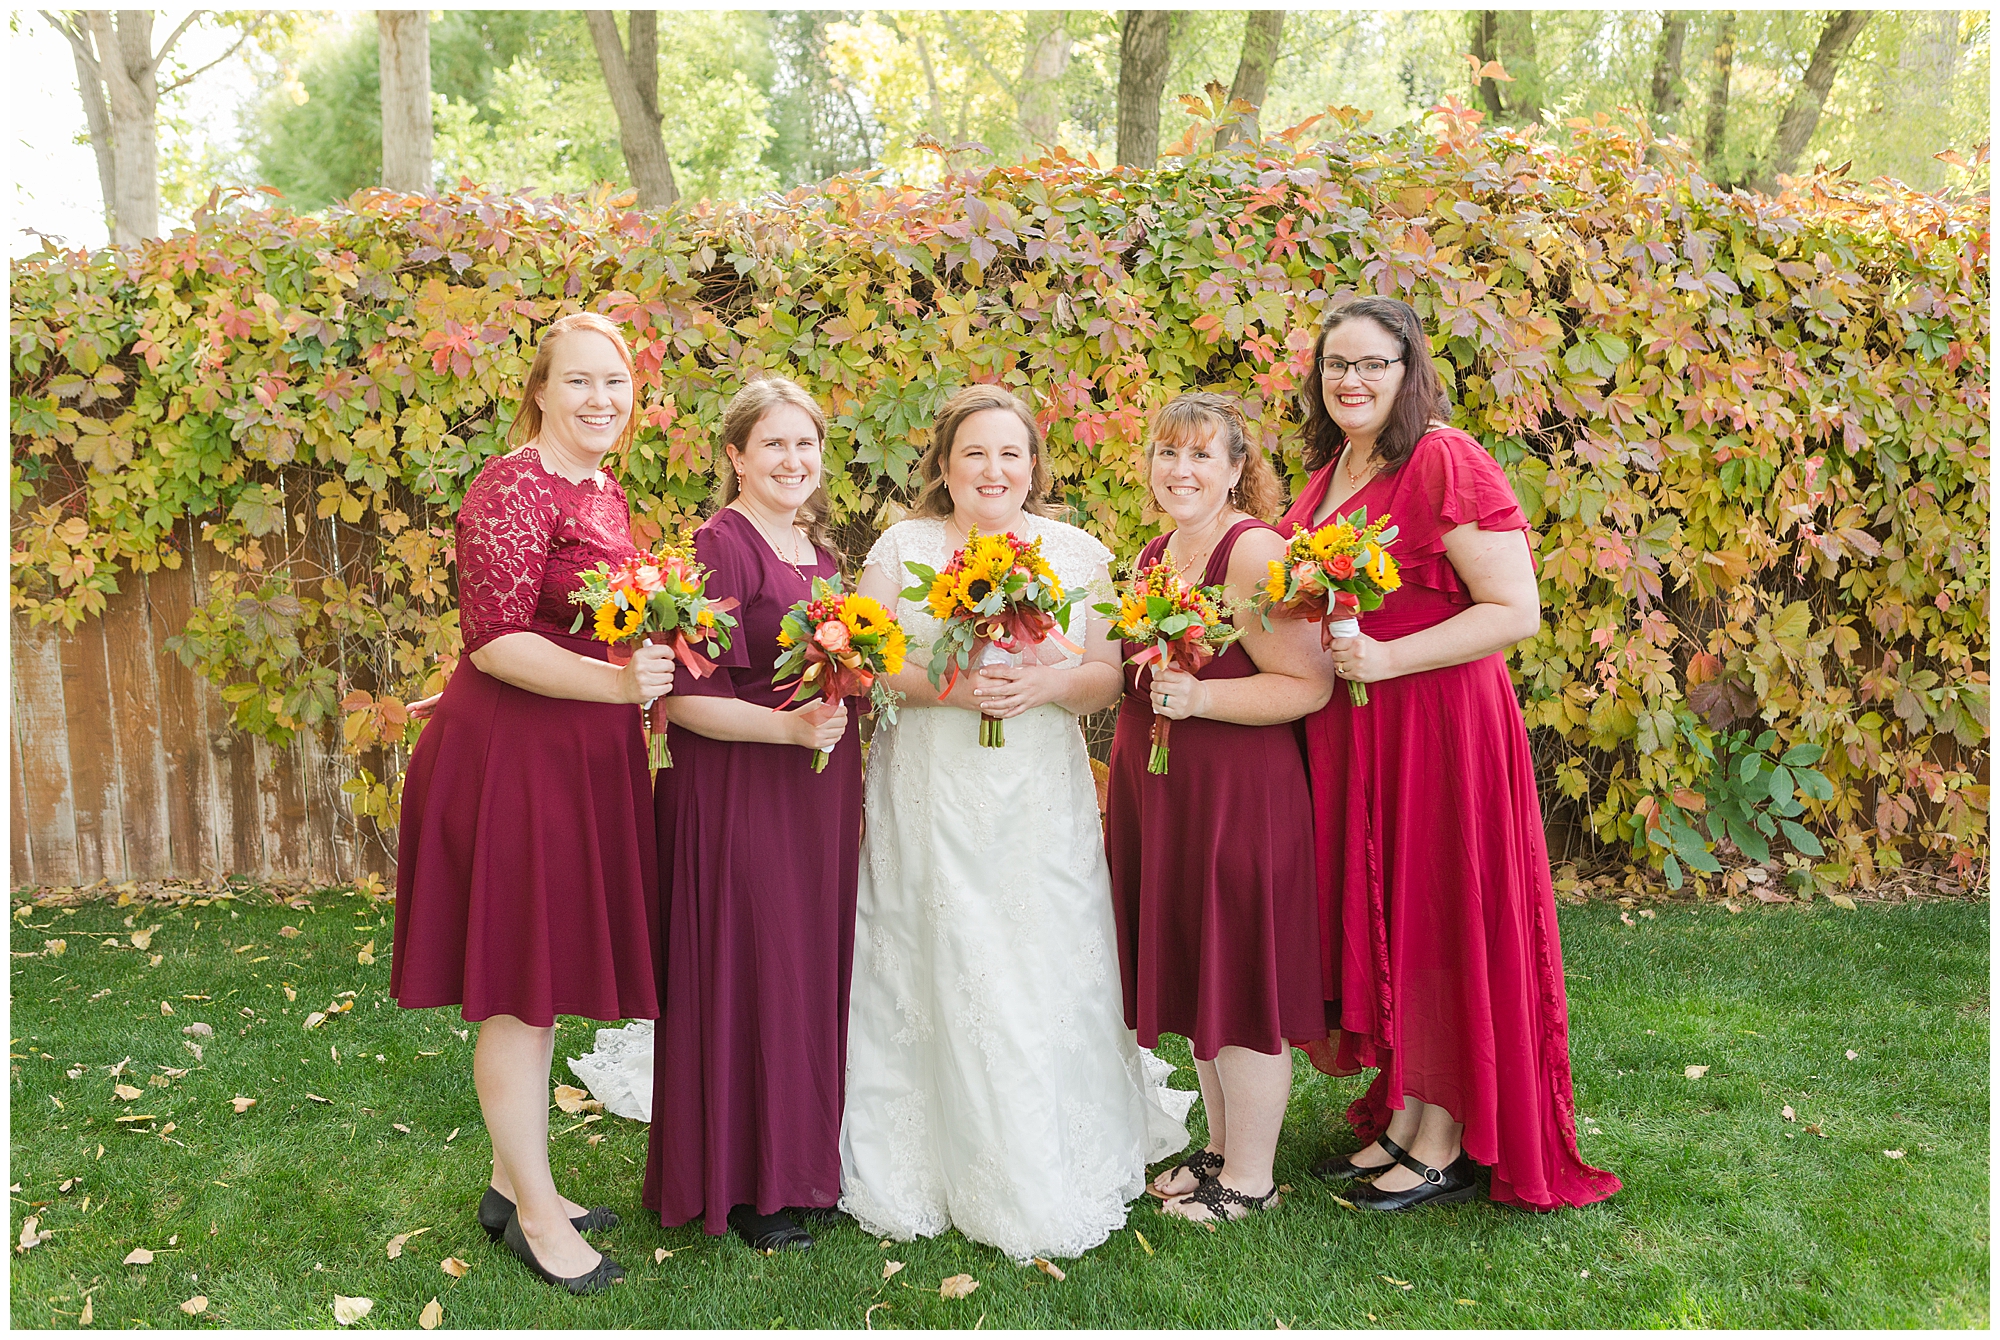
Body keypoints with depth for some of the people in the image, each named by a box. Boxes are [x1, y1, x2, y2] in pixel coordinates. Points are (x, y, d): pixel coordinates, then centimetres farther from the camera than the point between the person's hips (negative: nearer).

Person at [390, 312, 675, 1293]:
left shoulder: (605, 493, 14)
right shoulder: (512, 488, -14)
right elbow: (495, 640, -21)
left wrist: (655, 657, 8)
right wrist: (614, 681, -31)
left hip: (584, 756, 9)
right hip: (510, 755, -9)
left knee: (543, 984, 17)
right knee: (521, 988, 2)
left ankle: (515, 1179, 32)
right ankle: (534, 1209, 16)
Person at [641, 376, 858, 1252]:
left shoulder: (820, 547, 13)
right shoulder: (721, 546, -13)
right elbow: (684, 696, -18)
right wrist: (788, 726, -26)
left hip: (821, 789, 8)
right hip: (738, 792, -8)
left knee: (815, 969, 14)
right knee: (747, 974, 1)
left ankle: (806, 1158, 30)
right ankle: (740, 1185, 17)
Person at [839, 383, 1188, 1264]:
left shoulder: (1080, 554, 8)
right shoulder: (901, 548, 5)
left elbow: (1109, 677, 5)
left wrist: (1047, 683, -14)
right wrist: (945, 686, -16)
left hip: (1041, 804, 1)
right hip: (929, 802, -1)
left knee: (1045, 976, 2)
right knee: (936, 974, 0)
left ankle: (1051, 1177, 18)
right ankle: (930, 1167, 16)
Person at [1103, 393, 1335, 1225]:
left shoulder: (1254, 553, -15)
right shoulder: (1153, 555, 12)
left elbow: (1309, 685, -21)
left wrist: (1198, 697, -27)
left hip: (1239, 797, -9)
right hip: (1158, 795, 9)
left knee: (1239, 978, 2)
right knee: (1192, 974, 17)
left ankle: (1250, 1177, 18)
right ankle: (1221, 1148, 33)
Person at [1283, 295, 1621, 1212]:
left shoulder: (1447, 462, -13)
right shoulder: (1331, 470, 12)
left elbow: (1517, 611, -18)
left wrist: (1385, 659, -23)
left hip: (1436, 725, -8)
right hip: (1345, 733, 8)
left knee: (1437, 924, 3)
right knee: (1375, 920, 13)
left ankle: (1447, 1146, 18)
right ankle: (1400, 1119, 29)